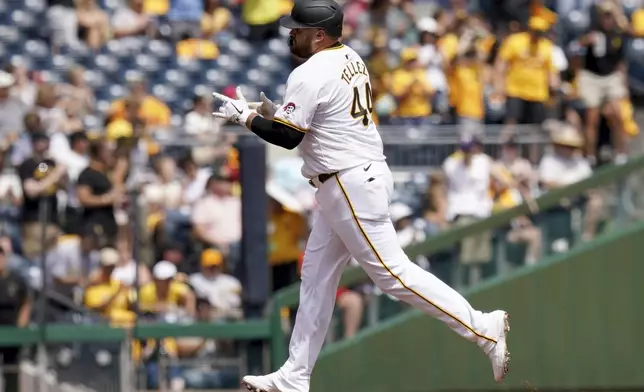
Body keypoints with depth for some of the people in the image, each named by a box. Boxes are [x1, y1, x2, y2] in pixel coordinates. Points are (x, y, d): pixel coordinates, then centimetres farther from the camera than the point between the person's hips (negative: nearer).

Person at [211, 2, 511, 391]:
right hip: (359, 178, 11)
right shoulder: (350, 59, 12)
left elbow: (287, 136, -17)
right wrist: (276, 111, 13)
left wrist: (246, 116, -3)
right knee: (316, 275, 13)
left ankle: (483, 329, -12)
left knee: (392, 272, -10)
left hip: (350, 187, -11)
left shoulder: (310, 75, -17)